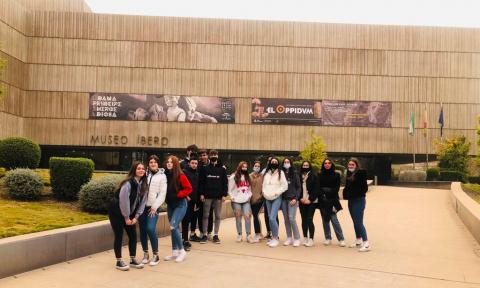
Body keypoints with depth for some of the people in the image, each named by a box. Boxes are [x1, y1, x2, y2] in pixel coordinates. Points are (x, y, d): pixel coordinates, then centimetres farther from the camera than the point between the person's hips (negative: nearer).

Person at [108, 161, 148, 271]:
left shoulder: (143, 184, 0)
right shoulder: (128, 183, -24)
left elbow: (142, 202, 1)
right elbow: (123, 201, -25)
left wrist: (136, 217, -7)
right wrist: (126, 217, -18)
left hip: (129, 213, 7)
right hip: (116, 212, -7)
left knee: (133, 235, 6)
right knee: (119, 236, -3)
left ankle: (133, 260, 17)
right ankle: (119, 262, 7)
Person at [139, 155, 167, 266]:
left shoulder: (162, 176, 4)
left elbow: (162, 194, -1)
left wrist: (155, 206, -9)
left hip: (153, 207, -3)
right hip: (142, 206, 3)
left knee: (151, 229, -16)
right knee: (143, 230, 5)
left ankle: (155, 255, -3)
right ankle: (145, 253, 21)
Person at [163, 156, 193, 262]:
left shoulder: (180, 176, -16)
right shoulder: (165, 175, -1)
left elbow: (188, 188, -14)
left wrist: (177, 195, -17)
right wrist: (166, 196, 0)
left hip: (180, 204, -6)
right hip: (170, 204, 6)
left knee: (173, 227, -15)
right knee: (174, 228, 12)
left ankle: (182, 251, 0)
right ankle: (174, 252, 22)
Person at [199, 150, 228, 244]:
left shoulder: (222, 169, 4)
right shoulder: (205, 168, 2)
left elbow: (225, 182, 2)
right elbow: (201, 182, 1)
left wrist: (224, 195, -4)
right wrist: (201, 194, -6)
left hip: (218, 196, 1)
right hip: (207, 196, -1)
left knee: (218, 216, 5)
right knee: (206, 215, 4)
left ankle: (216, 235, 13)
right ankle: (204, 235, 11)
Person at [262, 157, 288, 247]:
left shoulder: (280, 173, -3)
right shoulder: (266, 173, 12)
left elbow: (285, 186, -6)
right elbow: (264, 185, 17)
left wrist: (276, 193, -12)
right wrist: (265, 193, 1)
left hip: (277, 198, -5)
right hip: (268, 198, 5)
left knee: (272, 218, -16)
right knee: (270, 218, 7)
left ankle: (276, 238, -6)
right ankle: (273, 237, 16)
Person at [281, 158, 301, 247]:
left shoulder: (294, 174, 2)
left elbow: (298, 187, 0)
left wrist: (296, 198, -10)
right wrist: (279, 197, 0)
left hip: (292, 199, -3)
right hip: (283, 199, 4)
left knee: (292, 218, -12)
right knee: (286, 219, 4)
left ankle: (296, 239, -4)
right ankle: (289, 238, 12)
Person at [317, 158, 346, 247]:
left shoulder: (336, 175, 4)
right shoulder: (320, 175, 9)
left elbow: (337, 188, 0)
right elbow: (318, 187, 6)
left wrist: (328, 194, -9)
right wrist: (322, 195, -9)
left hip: (332, 200, -3)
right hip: (323, 200, 3)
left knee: (334, 219, -10)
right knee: (325, 220, 5)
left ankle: (341, 239, -6)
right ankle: (328, 238, 13)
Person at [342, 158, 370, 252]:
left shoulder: (361, 173, -12)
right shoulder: (349, 174, 10)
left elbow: (364, 188, -15)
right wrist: (346, 194, 4)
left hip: (359, 200, -8)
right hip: (351, 200, 8)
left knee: (359, 222, -11)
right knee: (355, 221, 15)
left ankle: (366, 244, -10)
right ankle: (358, 241, 27)